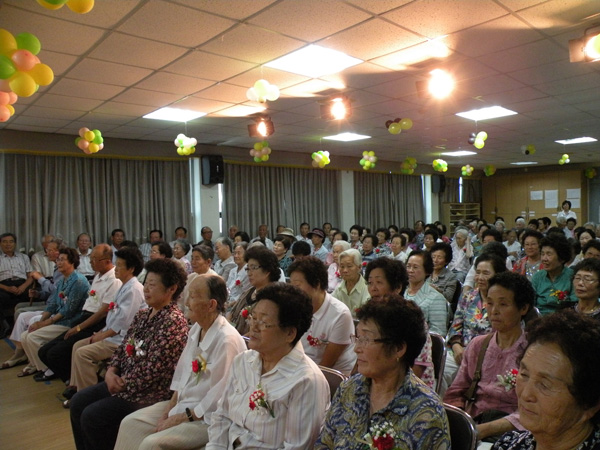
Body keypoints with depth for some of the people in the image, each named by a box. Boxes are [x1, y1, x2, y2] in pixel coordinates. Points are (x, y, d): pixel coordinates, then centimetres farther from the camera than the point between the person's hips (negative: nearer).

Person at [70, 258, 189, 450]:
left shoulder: (173, 321, -22)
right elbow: (123, 348, 14)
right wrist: (111, 372, -3)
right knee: (78, 402, 7)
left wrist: (124, 383, -13)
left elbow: (154, 368, -24)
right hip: (123, 381, 9)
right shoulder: (143, 315, 8)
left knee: (91, 416, -12)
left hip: (150, 392, -9)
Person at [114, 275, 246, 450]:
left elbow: (218, 399, -23)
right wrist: (169, 409, 1)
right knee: (130, 423, 4)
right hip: (183, 404, 9)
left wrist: (182, 418, -14)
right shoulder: (196, 329, 3)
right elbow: (181, 374, 9)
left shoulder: (227, 340, -26)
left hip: (208, 418, -8)